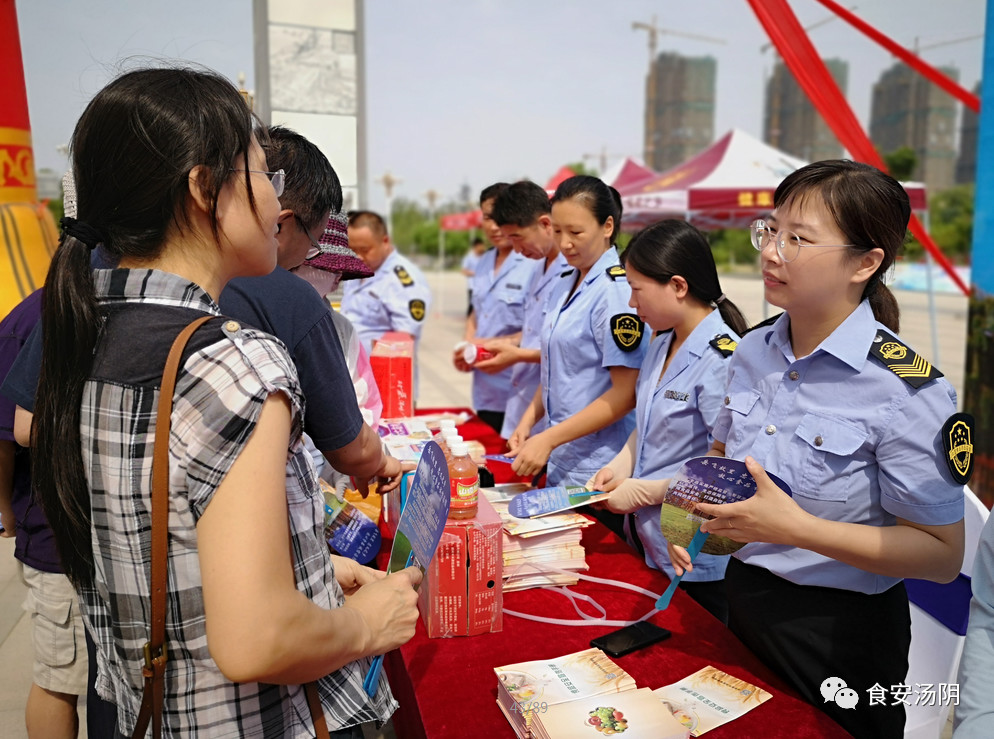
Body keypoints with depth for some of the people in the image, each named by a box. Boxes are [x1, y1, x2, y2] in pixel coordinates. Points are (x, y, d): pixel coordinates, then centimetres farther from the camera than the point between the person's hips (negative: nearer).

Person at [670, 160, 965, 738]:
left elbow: (943, 554, -19)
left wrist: (796, 528, -29)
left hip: (839, 631, -6)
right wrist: (698, 503, -8)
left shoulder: (907, 387, -23)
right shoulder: (752, 351, -4)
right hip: (741, 601, 6)